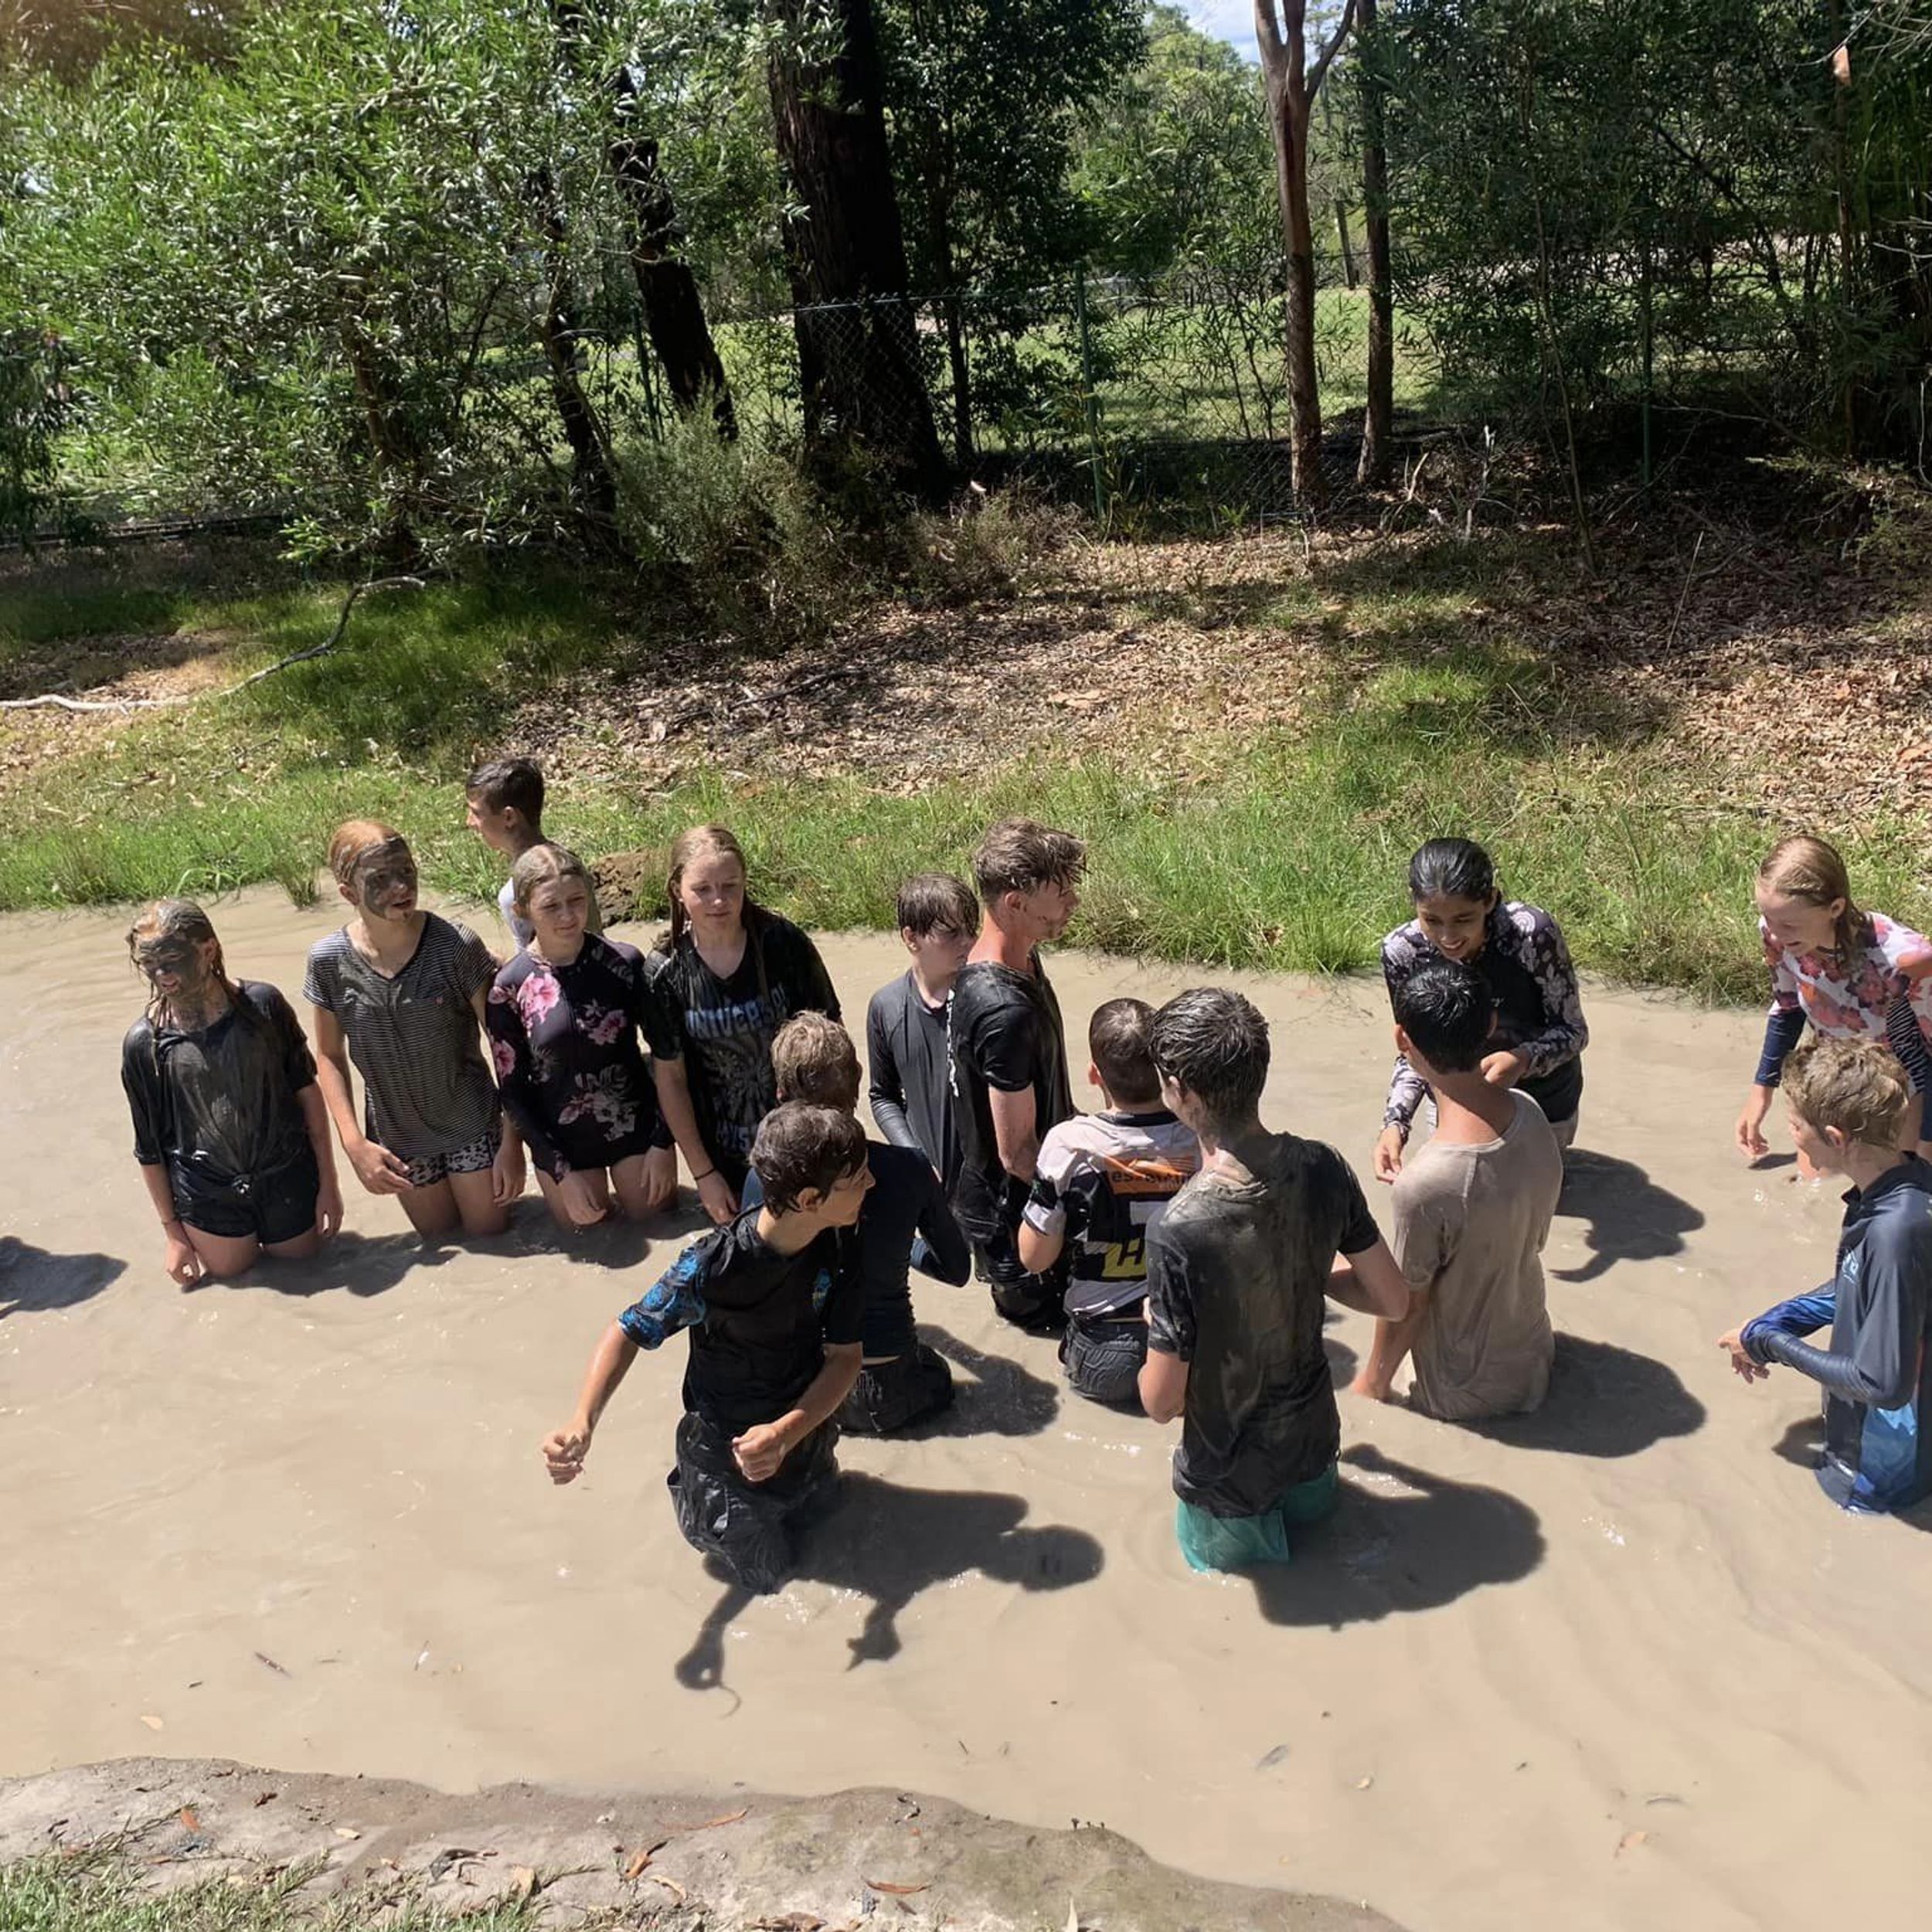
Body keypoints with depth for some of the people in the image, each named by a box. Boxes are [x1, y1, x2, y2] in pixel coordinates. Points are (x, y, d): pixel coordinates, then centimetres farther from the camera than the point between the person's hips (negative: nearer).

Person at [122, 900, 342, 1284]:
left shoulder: (262, 1004, -15)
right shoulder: (143, 1043, -15)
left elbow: (307, 1091, -6)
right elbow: (149, 1148, -5)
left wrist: (328, 1181, -4)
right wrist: (172, 1231, -1)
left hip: (285, 1177, 1)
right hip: (207, 1191, 0)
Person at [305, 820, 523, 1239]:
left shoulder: (457, 946, -23)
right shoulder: (329, 961, -17)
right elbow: (330, 1056, -4)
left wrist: (512, 1141, -15)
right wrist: (354, 1145, -11)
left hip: (470, 1122, -2)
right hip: (397, 1135, 2)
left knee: (489, 1229, 14)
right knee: (438, 1232, 21)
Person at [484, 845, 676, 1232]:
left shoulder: (625, 963, -16)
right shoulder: (509, 988, -16)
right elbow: (513, 1088, -8)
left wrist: (663, 1142, -8)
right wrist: (561, 1171, -10)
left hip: (635, 1126, 0)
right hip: (562, 1141, 0)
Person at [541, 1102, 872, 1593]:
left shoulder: (838, 1248, -22)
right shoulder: (713, 1265, -35)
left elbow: (844, 1356, -17)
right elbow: (629, 1333, -23)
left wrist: (785, 1433, -34)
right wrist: (581, 1423, -39)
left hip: (804, 1429, 5)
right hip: (727, 1447, -4)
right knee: (768, 1575, 11)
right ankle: (693, 1493, 31)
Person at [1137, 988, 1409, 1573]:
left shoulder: (1180, 1231, -33)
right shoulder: (1322, 1168, -18)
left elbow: (1161, 1402, -23)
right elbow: (1393, 1299, -5)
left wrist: (1155, 1327, -3)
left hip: (1230, 1476, -5)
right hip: (1313, 1437, 5)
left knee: (1208, 1547, 28)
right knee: (1310, 1498, 38)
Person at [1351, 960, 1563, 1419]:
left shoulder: (1425, 1183, -37)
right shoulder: (1530, 1113, -16)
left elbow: (1406, 1306, -21)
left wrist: (1373, 1383, -3)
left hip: (1468, 1394, -6)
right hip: (1534, 1358, 6)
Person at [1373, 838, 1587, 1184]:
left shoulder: (1531, 932, -33)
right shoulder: (1401, 951, -25)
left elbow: (1573, 1031, -21)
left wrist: (1522, 1060, -41)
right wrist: (1395, 1123, -28)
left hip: (1540, 1096, -1)